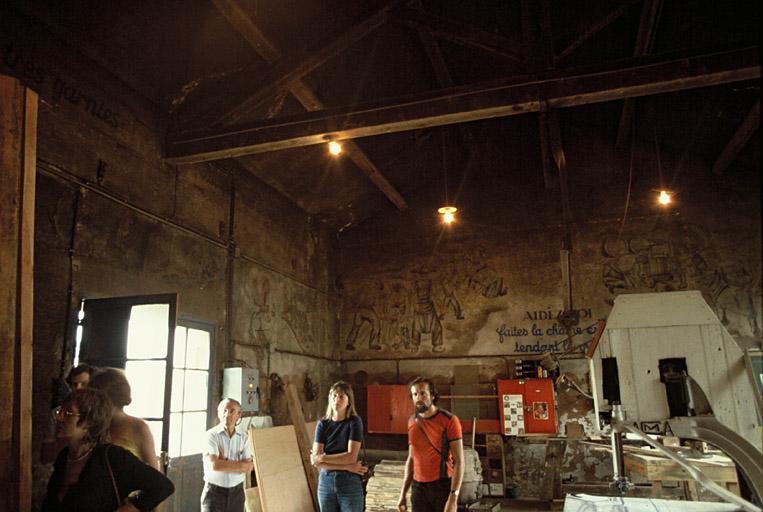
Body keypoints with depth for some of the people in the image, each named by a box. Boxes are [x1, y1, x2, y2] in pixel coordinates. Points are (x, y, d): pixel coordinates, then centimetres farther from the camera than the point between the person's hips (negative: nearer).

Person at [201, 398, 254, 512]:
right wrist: (240, 465, -11)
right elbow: (214, 465, -20)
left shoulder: (243, 439, 2)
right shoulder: (211, 435, -9)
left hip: (236, 492, 3)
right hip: (214, 491, -3)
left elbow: (248, 468, -5)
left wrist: (224, 462, -14)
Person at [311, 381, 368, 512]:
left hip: (350, 483, -3)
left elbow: (351, 457, -15)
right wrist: (346, 467, -14)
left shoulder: (354, 422, -6)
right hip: (326, 483, 3)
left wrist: (323, 458, -8)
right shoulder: (323, 424, 1)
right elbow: (316, 460, -7)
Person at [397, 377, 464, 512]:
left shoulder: (449, 420, -12)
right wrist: (403, 494, 11)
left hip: (443, 486, -4)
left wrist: (453, 497, -21)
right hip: (419, 488, 4)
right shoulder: (412, 421, 6)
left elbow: (459, 461, -14)